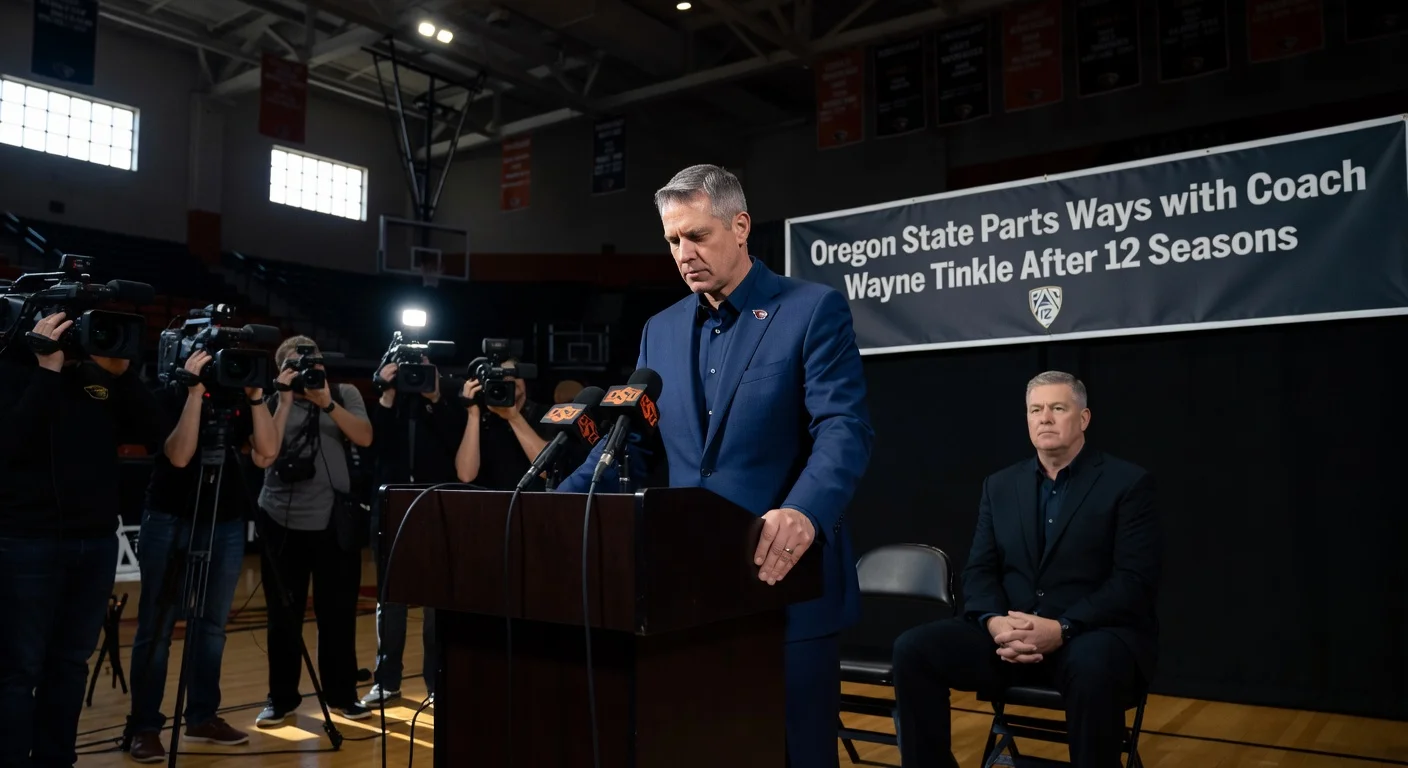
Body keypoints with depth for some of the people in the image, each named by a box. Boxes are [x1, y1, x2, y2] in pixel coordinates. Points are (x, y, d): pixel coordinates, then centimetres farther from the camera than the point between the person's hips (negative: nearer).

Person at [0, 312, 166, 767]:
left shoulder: (99, 375, 9)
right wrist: (48, 370, -18)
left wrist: (122, 372, -8)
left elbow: (152, 432, 1)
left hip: (97, 541, 5)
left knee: (72, 662, 10)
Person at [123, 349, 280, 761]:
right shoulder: (169, 395, -5)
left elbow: (266, 453, -7)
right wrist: (195, 393, -23)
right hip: (169, 523, -4)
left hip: (226, 525, 4)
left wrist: (256, 397, -12)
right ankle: (144, 727, 8)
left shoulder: (237, 399, 5)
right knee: (156, 628, 0)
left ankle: (202, 716, 20)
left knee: (211, 626, 10)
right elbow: (179, 456, -20)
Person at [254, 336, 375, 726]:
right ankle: (281, 698, 18)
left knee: (338, 613, 5)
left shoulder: (345, 394, 7)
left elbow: (365, 438, -9)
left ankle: (342, 694, 18)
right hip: (281, 520, 0)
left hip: (333, 521, 0)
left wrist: (327, 403, -17)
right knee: (283, 615, 6)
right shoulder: (274, 402, 6)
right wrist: (286, 401, -11)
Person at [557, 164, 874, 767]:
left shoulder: (815, 310, -5)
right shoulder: (660, 330, 12)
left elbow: (845, 429, -16)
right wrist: (560, 503, -1)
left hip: (787, 583, -5)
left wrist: (802, 515, -34)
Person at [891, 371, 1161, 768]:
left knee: (1092, 666, -40)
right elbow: (979, 570, 8)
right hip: (1010, 632, 4)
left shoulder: (1128, 483, 0)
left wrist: (1062, 629, -22)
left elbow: (1135, 581, -9)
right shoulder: (1000, 485, 13)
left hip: (1095, 633, -3)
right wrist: (994, 621, -15)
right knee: (913, 648, -19)